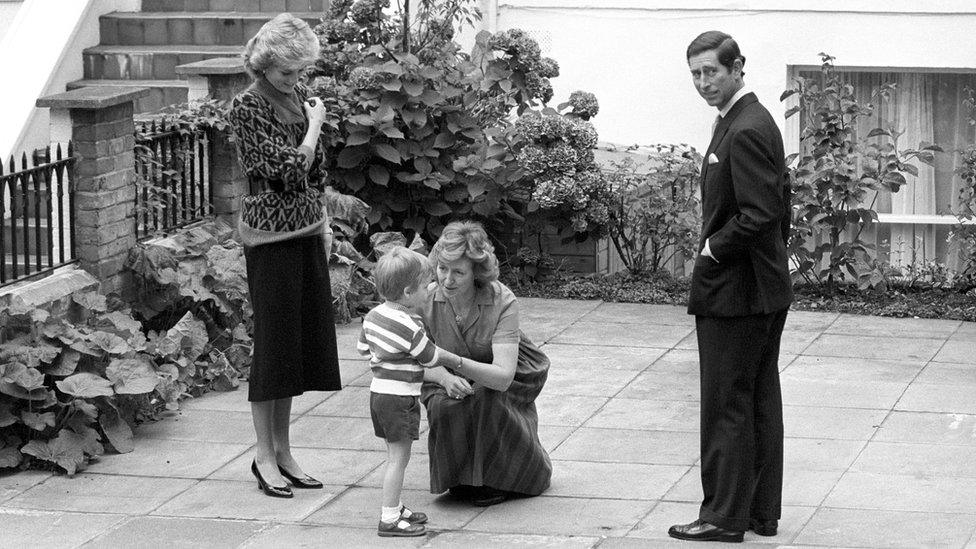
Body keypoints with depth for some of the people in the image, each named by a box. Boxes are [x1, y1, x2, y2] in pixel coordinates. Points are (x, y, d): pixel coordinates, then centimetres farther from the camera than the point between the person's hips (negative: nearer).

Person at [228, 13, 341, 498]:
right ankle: (265, 455, 7)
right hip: (270, 235, -7)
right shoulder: (247, 108, -14)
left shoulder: (298, 95, 8)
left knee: (302, 341, 10)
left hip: (306, 231, 7)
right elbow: (289, 169, -21)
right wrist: (315, 123, -10)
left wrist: (323, 222, 16)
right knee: (274, 341, -2)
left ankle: (283, 450, 18)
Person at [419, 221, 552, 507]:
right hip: (450, 380, 2)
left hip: (501, 382, -2)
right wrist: (444, 377, -34)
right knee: (444, 407, -29)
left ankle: (495, 480, -6)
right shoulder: (427, 299, -20)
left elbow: (503, 376, -39)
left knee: (485, 401, -33)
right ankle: (461, 479, 0)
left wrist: (453, 361, -53)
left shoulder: (502, 301, -30)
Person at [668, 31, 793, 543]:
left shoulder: (744, 131, -20)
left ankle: (724, 515, 4)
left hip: (735, 289, -10)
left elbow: (759, 215, -25)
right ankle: (762, 511, 21)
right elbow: (778, 207, 19)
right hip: (765, 287, 10)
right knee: (760, 400, 14)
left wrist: (714, 251, -13)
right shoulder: (755, 120, 12)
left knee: (727, 405, -2)